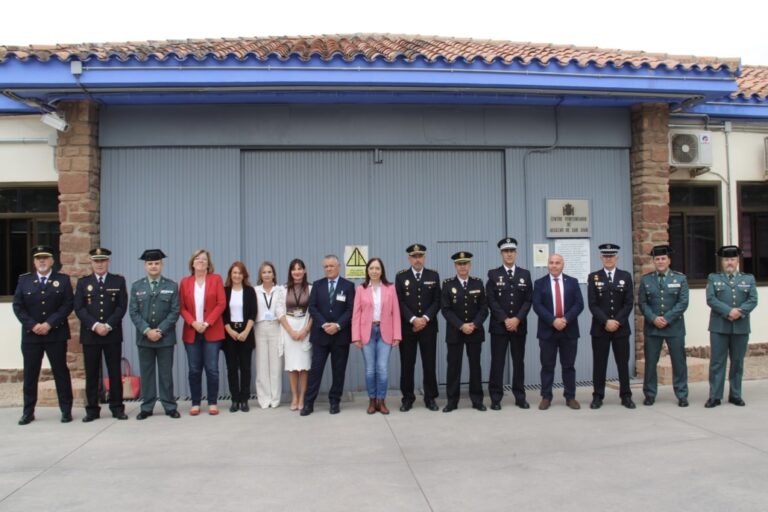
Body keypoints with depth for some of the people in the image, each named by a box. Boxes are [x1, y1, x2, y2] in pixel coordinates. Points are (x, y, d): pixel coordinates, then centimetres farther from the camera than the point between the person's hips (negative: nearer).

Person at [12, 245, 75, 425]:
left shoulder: (63, 279, 4)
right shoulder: (24, 280, 8)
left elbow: (68, 304, -5)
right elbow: (17, 306, 3)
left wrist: (49, 323, -14)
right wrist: (32, 325, -10)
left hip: (56, 335, -2)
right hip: (30, 335, 2)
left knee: (61, 372, 3)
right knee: (30, 374, 6)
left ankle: (66, 410, 10)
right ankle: (28, 412, 15)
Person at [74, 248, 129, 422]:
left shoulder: (119, 281, 6)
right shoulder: (83, 282, 9)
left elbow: (122, 306, -1)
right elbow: (79, 308, 0)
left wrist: (108, 325, -13)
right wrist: (95, 325, -13)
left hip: (113, 334, -1)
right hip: (89, 334, 1)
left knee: (115, 373, 3)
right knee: (91, 374, 4)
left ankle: (117, 408, 10)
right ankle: (92, 409, 12)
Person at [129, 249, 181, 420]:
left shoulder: (172, 286, 2)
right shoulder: (136, 286, 6)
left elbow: (175, 312, -4)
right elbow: (133, 312, 0)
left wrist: (160, 330, -13)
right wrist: (147, 331, -12)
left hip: (166, 337, -1)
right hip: (144, 337, 1)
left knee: (166, 373, 4)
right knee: (146, 373, 6)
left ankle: (170, 407, 11)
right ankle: (146, 407, 14)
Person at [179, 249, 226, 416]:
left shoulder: (216, 279, 3)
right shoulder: (185, 282, 8)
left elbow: (221, 304, -3)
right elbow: (181, 307, 4)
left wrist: (207, 323, -12)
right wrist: (193, 323, -12)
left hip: (212, 331, -2)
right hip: (191, 332, 2)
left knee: (212, 369, -1)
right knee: (194, 369, 5)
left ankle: (213, 403, 8)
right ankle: (195, 403, 13)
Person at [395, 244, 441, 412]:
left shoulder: (433, 275, 6)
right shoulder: (401, 276, 3)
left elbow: (437, 301, 1)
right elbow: (399, 302, -3)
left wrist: (425, 318, -12)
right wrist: (413, 319, -14)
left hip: (428, 326, 1)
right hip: (407, 327, -1)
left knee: (429, 363, 4)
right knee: (407, 364, 3)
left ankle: (430, 398, 15)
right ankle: (408, 398, 13)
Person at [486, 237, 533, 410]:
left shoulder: (525, 274, 8)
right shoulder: (493, 274, 2)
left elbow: (528, 300, 2)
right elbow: (491, 301, -5)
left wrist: (517, 319, -11)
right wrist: (505, 320, -13)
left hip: (519, 325, 2)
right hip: (498, 326, -2)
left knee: (519, 362, 7)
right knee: (497, 362, 0)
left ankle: (520, 397, 16)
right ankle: (496, 398, 6)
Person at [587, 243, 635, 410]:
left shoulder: (626, 276, 6)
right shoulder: (593, 277, 3)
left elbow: (629, 303, -1)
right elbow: (592, 304, -4)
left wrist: (617, 321, -11)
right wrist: (606, 321, -15)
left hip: (621, 327, 1)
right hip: (600, 328, -1)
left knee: (623, 363, 6)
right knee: (599, 364, 2)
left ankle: (626, 396, 15)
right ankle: (598, 396, 10)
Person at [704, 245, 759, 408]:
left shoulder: (749, 279, 13)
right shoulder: (713, 278, 8)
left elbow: (753, 300, 1)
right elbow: (711, 299, -4)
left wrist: (740, 312, -16)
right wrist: (729, 311, -17)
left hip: (741, 327, 2)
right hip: (719, 327, -2)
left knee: (738, 362, 7)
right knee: (717, 362, -2)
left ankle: (735, 395, 16)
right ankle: (715, 396, 1)